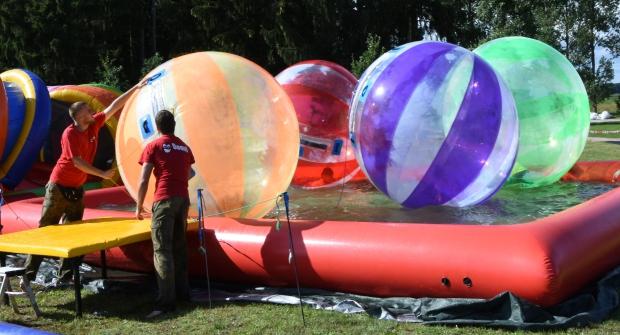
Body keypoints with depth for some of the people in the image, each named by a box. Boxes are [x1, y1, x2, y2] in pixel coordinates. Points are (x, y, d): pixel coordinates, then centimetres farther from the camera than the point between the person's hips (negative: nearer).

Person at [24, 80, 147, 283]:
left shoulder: (93, 125, 0)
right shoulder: (70, 134, -19)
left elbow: (113, 107, 2)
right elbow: (77, 162, -22)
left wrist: (136, 88, 2)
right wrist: (102, 174, -18)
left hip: (77, 188, 7)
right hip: (59, 187, -7)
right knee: (46, 230, -1)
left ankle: (64, 277, 12)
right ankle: (29, 273, 5)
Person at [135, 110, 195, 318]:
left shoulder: (153, 146, 1)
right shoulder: (184, 147, 16)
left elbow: (144, 180, -3)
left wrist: (139, 206, 6)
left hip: (164, 200, -6)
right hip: (183, 199, 6)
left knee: (162, 249, -10)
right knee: (179, 246, 15)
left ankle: (166, 301, -18)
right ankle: (182, 291, 19)